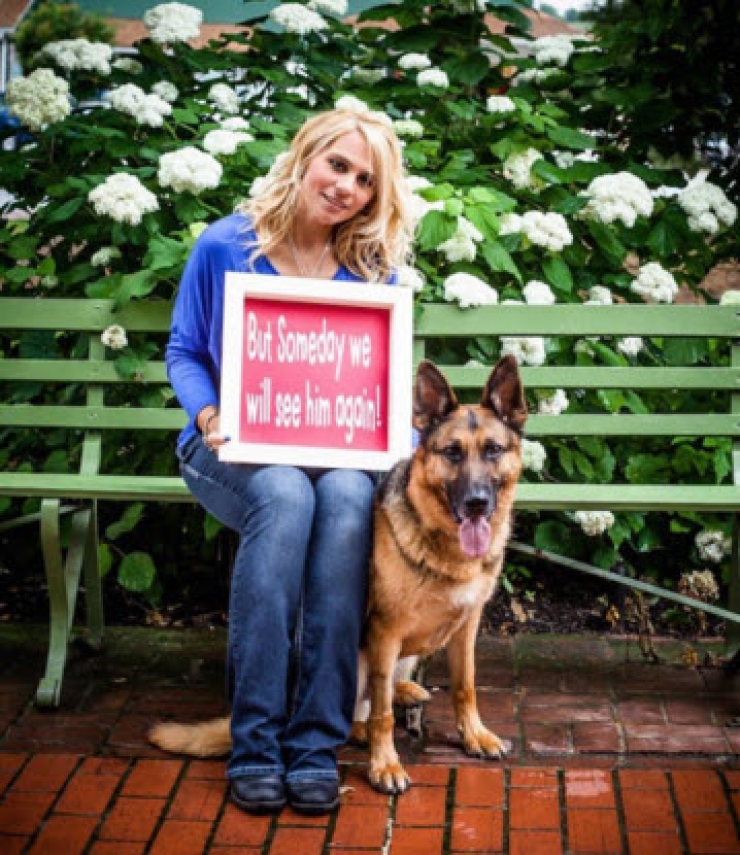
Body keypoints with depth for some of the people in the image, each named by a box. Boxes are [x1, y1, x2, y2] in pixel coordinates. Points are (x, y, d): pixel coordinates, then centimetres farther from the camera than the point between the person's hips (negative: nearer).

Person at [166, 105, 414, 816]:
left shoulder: (371, 269, 6)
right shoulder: (225, 245, 0)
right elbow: (184, 351, 5)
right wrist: (206, 411, -15)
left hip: (336, 450, 2)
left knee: (348, 496, -35)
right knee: (285, 496, -36)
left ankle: (315, 740, -29)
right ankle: (254, 740, -29)